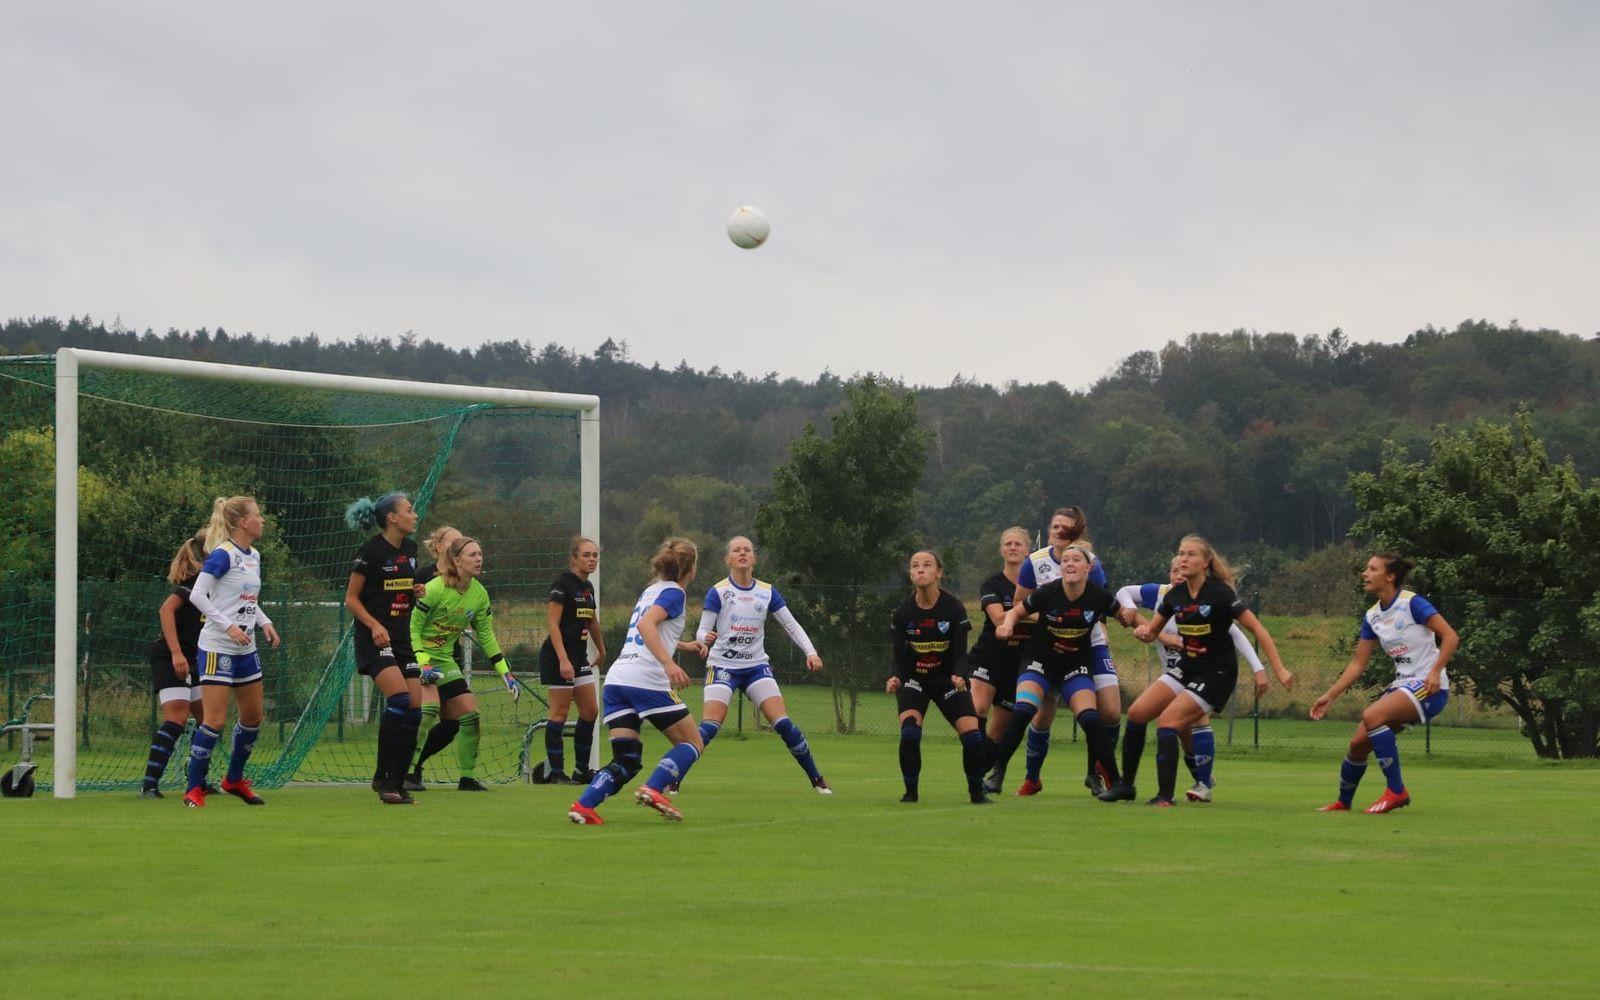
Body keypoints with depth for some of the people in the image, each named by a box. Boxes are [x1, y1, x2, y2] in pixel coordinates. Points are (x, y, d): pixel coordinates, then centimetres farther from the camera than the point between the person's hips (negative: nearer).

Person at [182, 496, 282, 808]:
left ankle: (234, 779, 30)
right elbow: (197, 595, -19)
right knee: (215, 719, -11)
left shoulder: (254, 556, 12)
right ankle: (194, 790, -3)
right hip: (217, 647, -9)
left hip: (245, 649, 9)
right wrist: (228, 626, -24)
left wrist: (265, 623, 6)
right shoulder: (223, 555, -14)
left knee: (253, 716, 14)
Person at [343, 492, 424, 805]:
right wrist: (374, 625, -20)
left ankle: (397, 784, 8)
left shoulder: (410, 549, 11)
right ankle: (383, 777, -13)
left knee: (414, 710, -1)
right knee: (399, 699, -23)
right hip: (374, 638, -7)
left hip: (403, 637, 7)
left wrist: (418, 591, 3)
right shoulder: (372, 551, -11)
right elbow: (351, 598, -7)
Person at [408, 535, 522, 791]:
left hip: (444, 659, 7)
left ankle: (468, 778, 12)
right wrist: (423, 664, -27)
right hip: (419, 656, -7)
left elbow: (486, 636, 9)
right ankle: (406, 770, -12)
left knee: (469, 715, -1)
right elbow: (413, 627, -18)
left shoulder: (479, 594, 0)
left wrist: (505, 673, 5)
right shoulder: (435, 589, -20)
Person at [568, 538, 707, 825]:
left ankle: (584, 805, -16)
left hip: (617, 679, 8)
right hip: (647, 680, -8)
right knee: (692, 743, 6)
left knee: (626, 760, 5)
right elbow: (646, 624, -19)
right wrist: (668, 663, -29)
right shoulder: (673, 592, -1)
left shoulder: (650, 591, 25)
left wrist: (685, 645, 58)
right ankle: (653, 789, -14)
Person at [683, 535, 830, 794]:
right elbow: (703, 629, -8)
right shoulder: (718, 592, -6)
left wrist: (811, 652, -7)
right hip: (722, 666, -3)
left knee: (783, 723, -8)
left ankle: (817, 780, 4)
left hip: (757, 666, 3)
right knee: (709, 727, -17)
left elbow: (791, 625, 7)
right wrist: (703, 640, -31)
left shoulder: (767, 592, 4)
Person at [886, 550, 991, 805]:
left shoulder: (954, 608, -14)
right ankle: (911, 791, -8)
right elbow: (899, 658, -8)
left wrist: (959, 677, -34)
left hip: (948, 678, 0)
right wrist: (895, 679, -29)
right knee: (909, 731, -25)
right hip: (914, 679, 0)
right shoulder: (902, 613, -10)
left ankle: (977, 792, 8)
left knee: (972, 735, -13)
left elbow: (960, 653, -14)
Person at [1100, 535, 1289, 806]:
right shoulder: (1175, 595, 1)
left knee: (1167, 721, -20)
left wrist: (1279, 669, -22)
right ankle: (1125, 784, 11)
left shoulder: (1220, 593, -18)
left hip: (1217, 675, -7)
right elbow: (1152, 633, 11)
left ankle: (1166, 795, -15)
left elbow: (1257, 629, -17)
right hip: (1187, 669, 7)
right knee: (1137, 713, -1)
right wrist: (1142, 631, -15)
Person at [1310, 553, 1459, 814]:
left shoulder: (1412, 603, -13)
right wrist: (1329, 696, 8)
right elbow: (1358, 664, 13)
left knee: (1372, 715, -28)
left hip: (1429, 686, -7)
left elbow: (1450, 636, -16)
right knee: (1358, 743, 0)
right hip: (1401, 685, 7)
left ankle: (1396, 791, -20)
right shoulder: (1372, 616, 9)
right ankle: (1343, 802, 22)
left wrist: (1435, 672, -27)